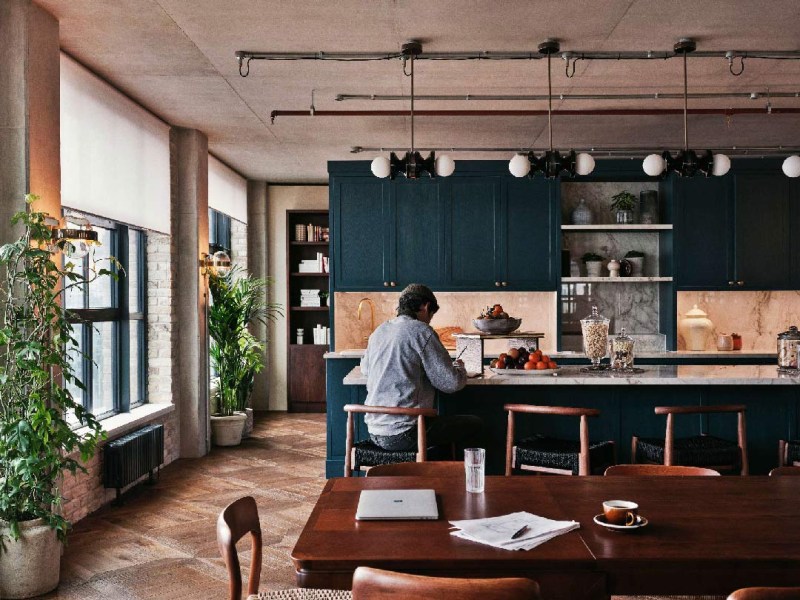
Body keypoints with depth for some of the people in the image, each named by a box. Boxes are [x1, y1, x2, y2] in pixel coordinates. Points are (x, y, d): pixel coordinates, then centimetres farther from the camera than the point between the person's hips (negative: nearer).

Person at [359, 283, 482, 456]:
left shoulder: (378, 332, 10)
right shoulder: (421, 331, -11)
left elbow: (365, 368, 29)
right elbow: (450, 383, -11)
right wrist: (460, 368, 11)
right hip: (403, 434, -8)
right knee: (474, 425, 7)